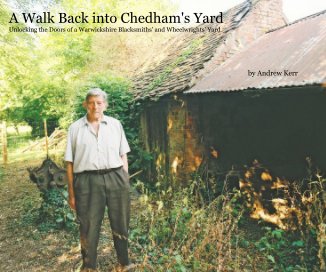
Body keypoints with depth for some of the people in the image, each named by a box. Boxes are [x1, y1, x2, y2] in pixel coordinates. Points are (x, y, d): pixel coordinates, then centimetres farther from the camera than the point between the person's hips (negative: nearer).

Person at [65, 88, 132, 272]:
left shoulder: (115, 124, 9)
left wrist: (125, 181, 6)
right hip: (88, 181, -1)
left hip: (116, 178, 2)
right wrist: (71, 192, 1)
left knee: (121, 224, 13)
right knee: (89, 228, 10)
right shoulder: (75, 128, 4)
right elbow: (70, 163, 4)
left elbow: (123, 155, 11)